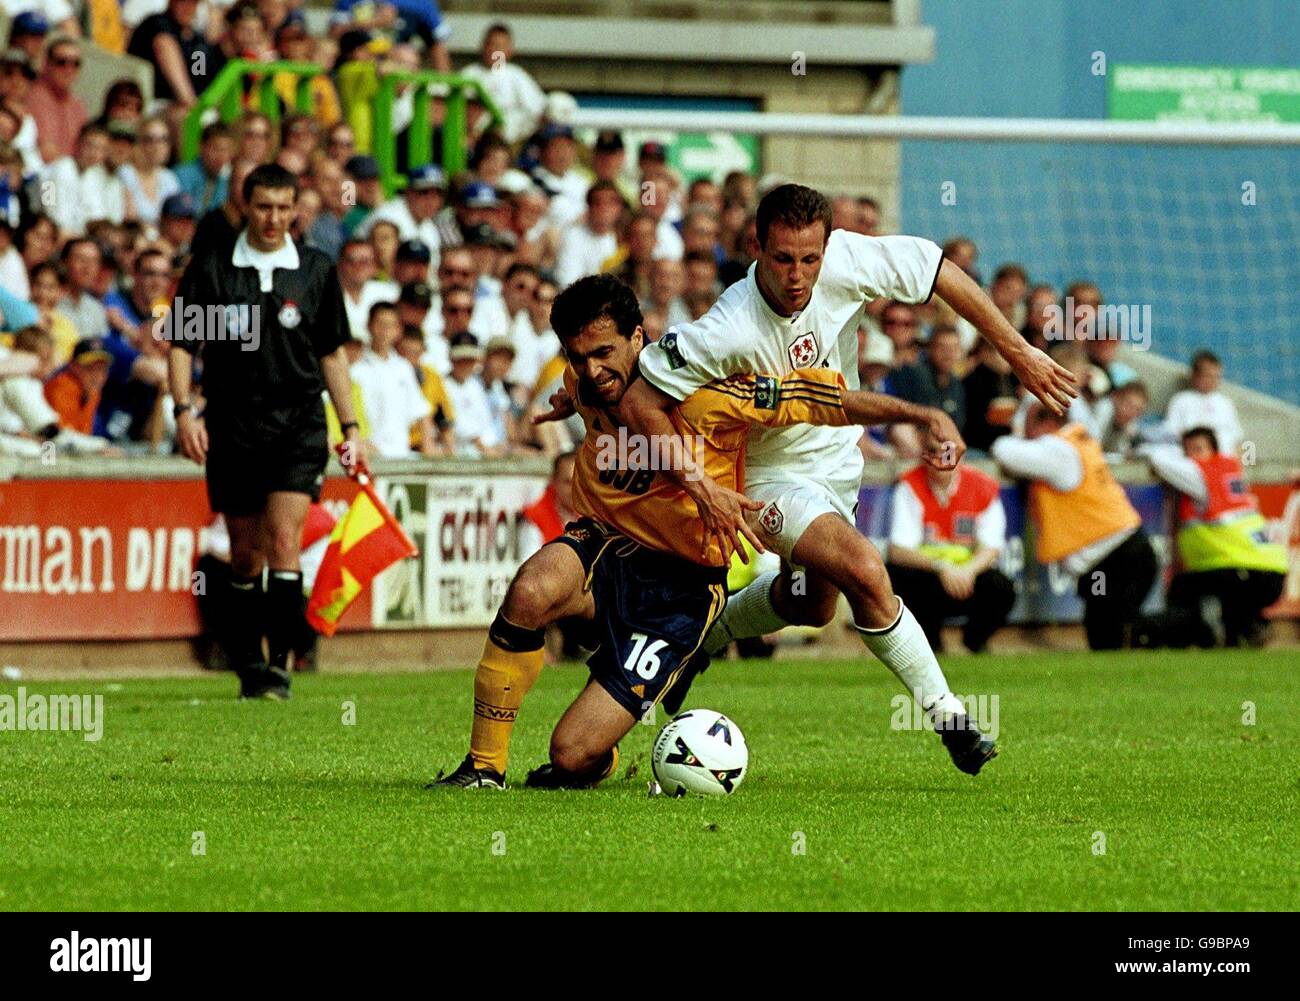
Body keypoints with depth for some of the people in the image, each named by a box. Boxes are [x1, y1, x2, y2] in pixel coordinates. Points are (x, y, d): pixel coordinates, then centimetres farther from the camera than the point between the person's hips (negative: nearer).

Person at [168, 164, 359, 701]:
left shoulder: (316, 270, 6)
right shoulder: (211, 267, 2)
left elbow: (332, 353, 13)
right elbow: (180, 341, 5)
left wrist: (350, 425, 10)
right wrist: (184, 410, -7)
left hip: (299, 421, -1)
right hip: (232, 425, 1)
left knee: (283, 540, -15)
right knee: (245, 551, 6)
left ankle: (279, 665, -14)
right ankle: (248, 666, 17)